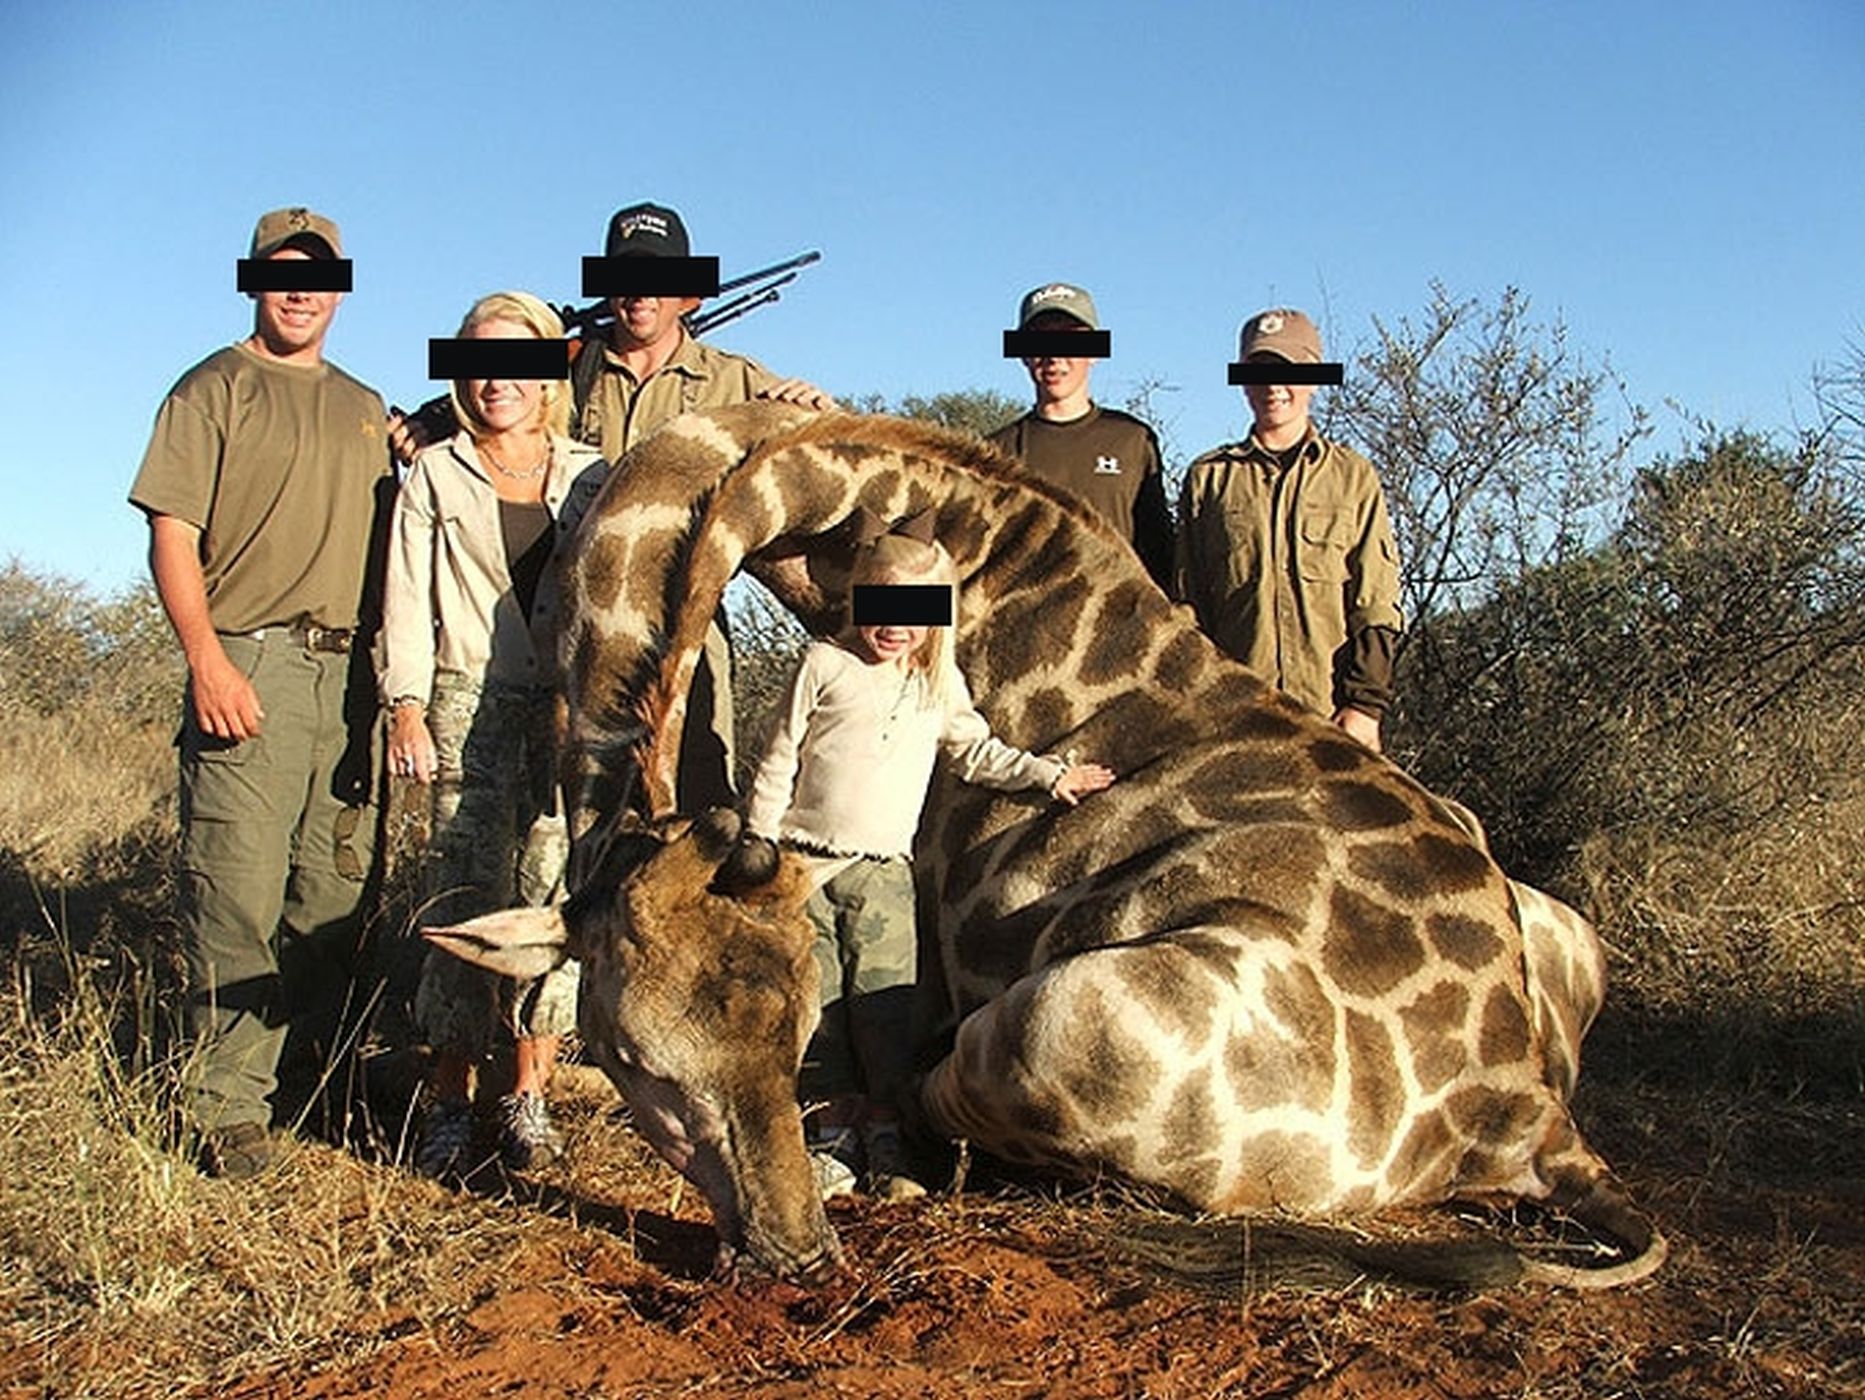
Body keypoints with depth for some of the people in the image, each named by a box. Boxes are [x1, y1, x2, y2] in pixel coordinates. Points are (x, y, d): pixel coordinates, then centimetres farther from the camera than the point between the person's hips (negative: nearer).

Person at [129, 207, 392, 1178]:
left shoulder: (363, 408, 22)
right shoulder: (213, 390, 5)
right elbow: (172, 536, -4)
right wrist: (207, 661, -16)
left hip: (350, 671, 5)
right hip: (251, 666, -5)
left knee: (333, 895, 7)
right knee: (239, 893, -8)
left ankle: (312, 1075, 18)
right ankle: (230, 1106, -1)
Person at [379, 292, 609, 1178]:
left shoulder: (590, 477, 14)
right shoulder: (434, 478, 11)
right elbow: (406, 602, 6)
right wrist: (406, 706, -6)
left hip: (572, 712, 2)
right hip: (470, 706, -1)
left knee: (557, 898, -2)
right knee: (467, 899, -6)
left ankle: (528, 1097, 7)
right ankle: (449, 1101, 4)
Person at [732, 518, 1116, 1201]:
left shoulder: (941, 686, 10)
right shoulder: (825, 663, 2)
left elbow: (977, 754, 25)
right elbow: (781, 758, 5)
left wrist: (1049, 774, 19)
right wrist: (758, 838, 2)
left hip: (882, 870, 1)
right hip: (806, 862, -1)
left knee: (884, 1004, -7)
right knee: (818, 1004, 0)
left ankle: (887, 1146, 4)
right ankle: (832, 1141, 10)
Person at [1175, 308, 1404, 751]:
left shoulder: (1354, 476, 12)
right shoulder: (1209, 477, 13)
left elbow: (1377, 609, 7)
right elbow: (1187, 604, 11)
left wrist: (1365, 703, -3)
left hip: (1332, 716, 0)